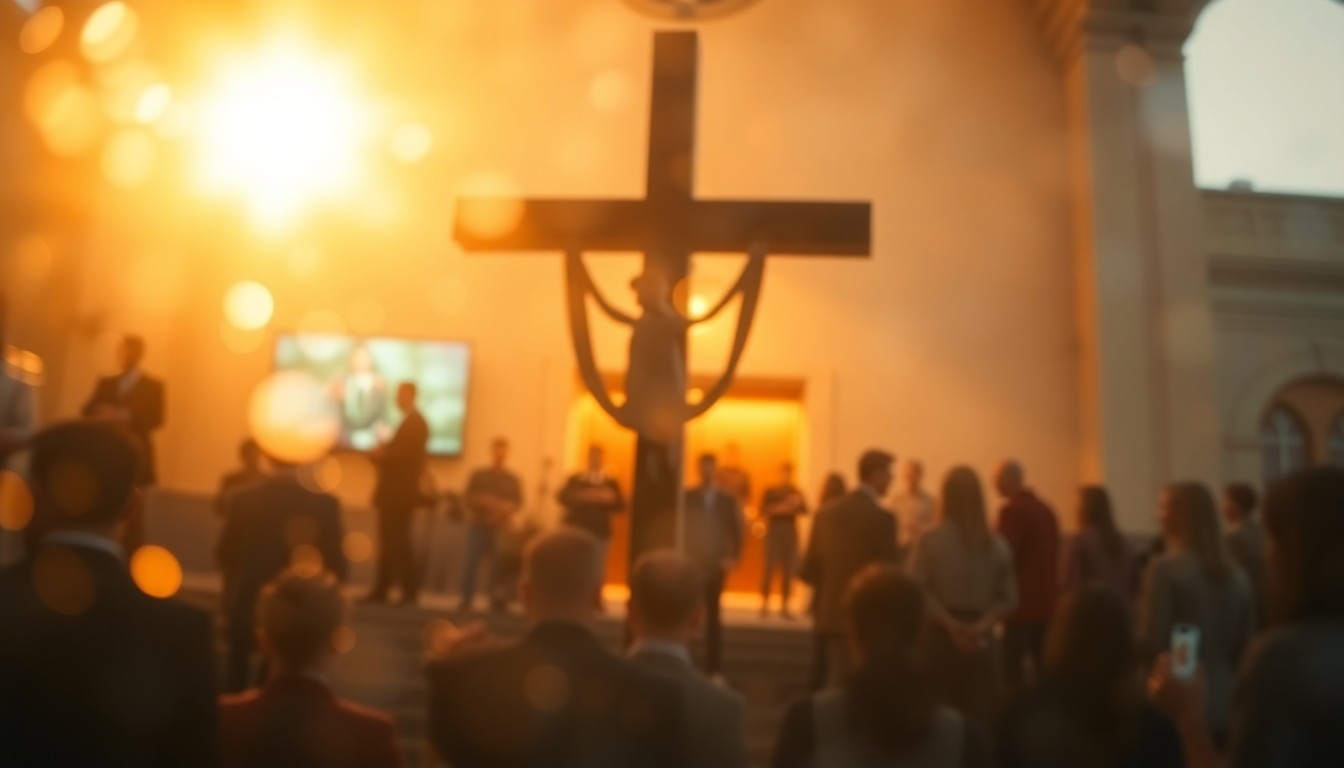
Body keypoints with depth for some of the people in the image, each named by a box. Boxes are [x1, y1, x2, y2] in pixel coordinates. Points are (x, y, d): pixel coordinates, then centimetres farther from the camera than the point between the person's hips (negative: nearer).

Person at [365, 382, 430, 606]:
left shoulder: (414, 423, -13)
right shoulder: (410, 422, 18)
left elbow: (403, 455, -22)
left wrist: (381, 454, -9)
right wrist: (383, 453, 1)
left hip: (400, 492, -10)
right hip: (395, 491, 10)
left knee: (398, 542, -6)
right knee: (389, 542, 12)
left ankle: (410, 592, -1)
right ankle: (381, 591, 17)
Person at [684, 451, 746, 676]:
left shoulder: (728, 501, 4)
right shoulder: (686, 497, 0)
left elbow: (739, 532, 6)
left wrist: (733, 557, -4)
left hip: (716, 565, 1)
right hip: (689, 564, -1)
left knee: (713, 617, 6)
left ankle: (712, 668, 11)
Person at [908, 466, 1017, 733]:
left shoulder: (930, 540, -8)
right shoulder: (998, 545, 1)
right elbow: (1009, 598, 1)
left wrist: (950, 624, -7)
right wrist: (982, 625, -5)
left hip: (940, 638, -2)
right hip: (982, 641, 2)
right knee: (980, 719, 10)